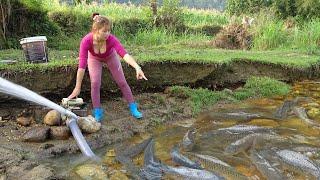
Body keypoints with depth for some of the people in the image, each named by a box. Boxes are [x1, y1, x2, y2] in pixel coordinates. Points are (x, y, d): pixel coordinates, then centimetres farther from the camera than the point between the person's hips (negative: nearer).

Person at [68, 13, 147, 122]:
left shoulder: (111, 39, -40)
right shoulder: (86, 41, -39)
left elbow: (124, 54, -53)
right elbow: (82, 65, -39)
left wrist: (137, 67, -70)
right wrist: (77, 88, -36)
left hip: (110, 56, 1)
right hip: (94, 58, 0)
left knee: (122, 82, 2)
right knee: (95, 83, -14)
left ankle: (133, 108, 16)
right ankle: (97, 113, 4)